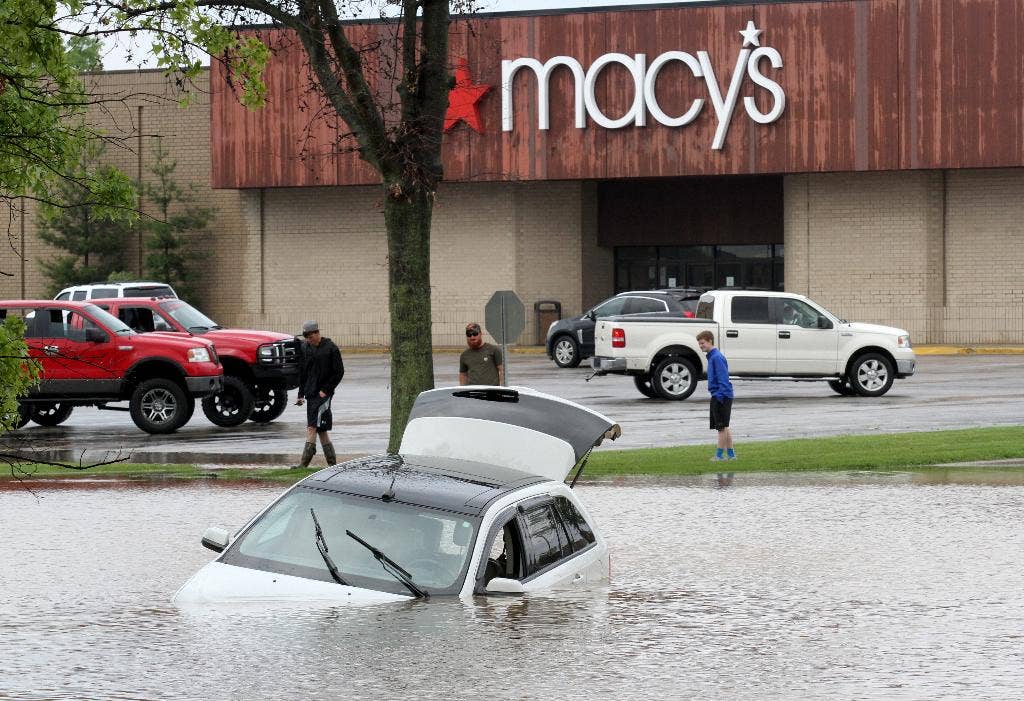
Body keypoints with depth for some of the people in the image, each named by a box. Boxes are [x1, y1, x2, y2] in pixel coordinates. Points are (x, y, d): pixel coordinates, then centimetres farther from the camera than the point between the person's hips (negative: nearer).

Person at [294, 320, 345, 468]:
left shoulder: (330, 348, -7)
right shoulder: (305, 348, 10)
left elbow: (339, 372, -6)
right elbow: (302, 372, 17)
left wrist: (325, 390, -11)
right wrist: (301, 394, 11)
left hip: (323, 394, -7)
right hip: (311, 394, 7)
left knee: (312, 427, -13)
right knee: (321, 430, 9)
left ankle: (304, 463, -16)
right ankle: (332, 463, 16)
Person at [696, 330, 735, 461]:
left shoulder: (717, 357, -15)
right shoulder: (711, 357, 15)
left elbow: (723, 379, -20)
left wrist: (719, 396, -22)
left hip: (721, 396, -10)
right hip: (717, 397, 10)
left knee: (722, 427, -4)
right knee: (724, 427, 14)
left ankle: (719, 454, -1)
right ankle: (730, 454, 19)